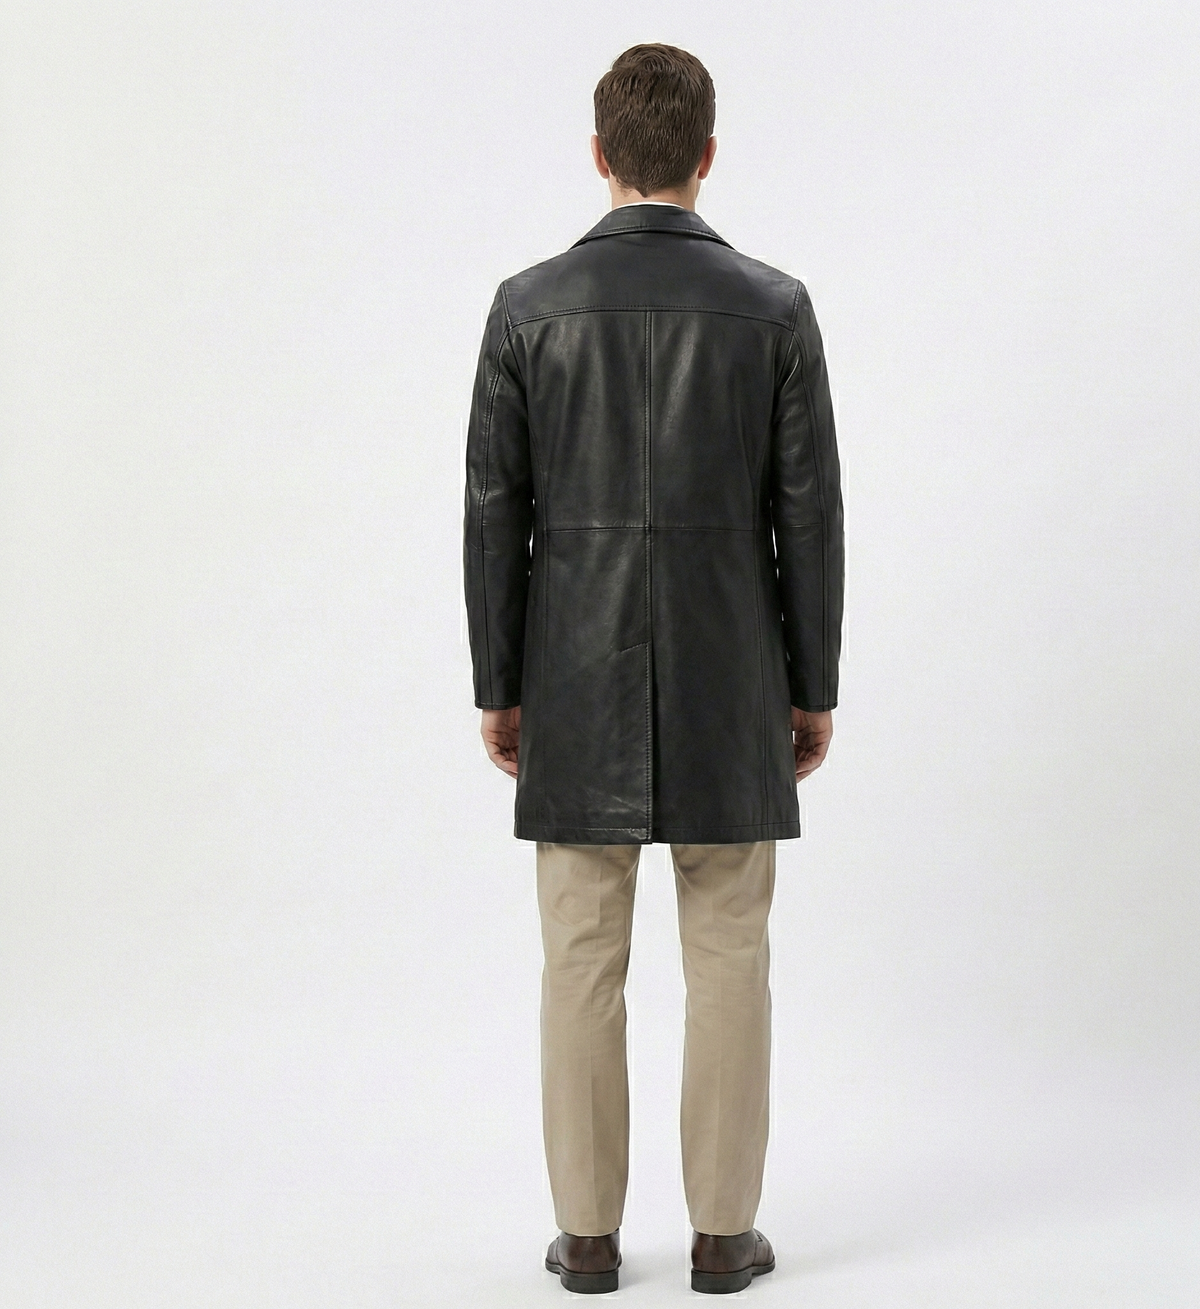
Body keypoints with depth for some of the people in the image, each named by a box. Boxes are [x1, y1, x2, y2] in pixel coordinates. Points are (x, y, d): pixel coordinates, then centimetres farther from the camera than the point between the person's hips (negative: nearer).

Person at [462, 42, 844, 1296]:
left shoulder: (528, 306, -4)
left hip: (577, 682, 1)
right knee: (727, 958, 8)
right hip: (728, 682, 0)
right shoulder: (775, 306, -5)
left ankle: (587, 1233, 13)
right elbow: (810, 516, -4)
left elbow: (495, 514, -3)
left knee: (583, 960, 7)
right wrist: (815, 687, 6)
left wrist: (498, 687, 6)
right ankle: (722, 1230, 13)